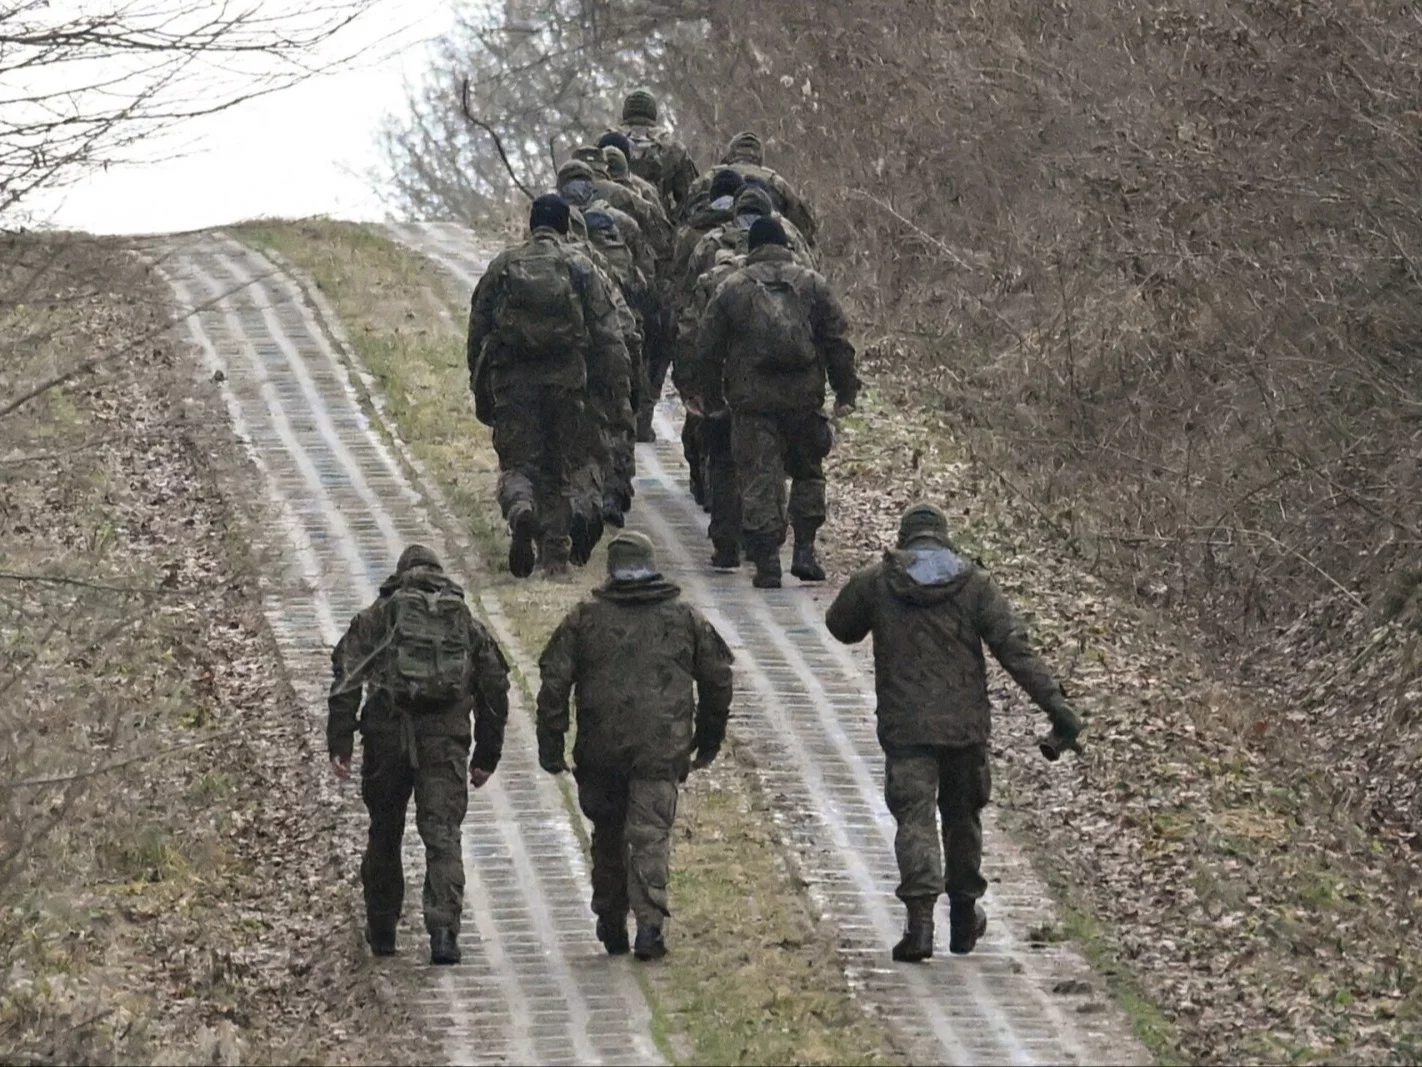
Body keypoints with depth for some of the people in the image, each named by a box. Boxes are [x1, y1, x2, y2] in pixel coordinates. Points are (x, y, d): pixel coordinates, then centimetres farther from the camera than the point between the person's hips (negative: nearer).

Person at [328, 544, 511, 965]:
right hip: (446, 739, 0)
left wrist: (339, 743, -2)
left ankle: (382, 930, 23)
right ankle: (444, 928, -21)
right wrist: (487, 756, 20)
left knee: (384, 832, 15)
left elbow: (346, 678, 1)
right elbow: (494, 689, 16)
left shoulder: (377, 616, 12)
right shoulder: (467, 623, 18)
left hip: (388, 731, 0)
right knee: (443, 835, -4)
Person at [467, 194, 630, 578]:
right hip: (566, 378, 0)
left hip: (513, 378, 0)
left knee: (517, 462, 1)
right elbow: (607, 333, -1)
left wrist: (481, 391, 19)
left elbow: (478, 329, 11)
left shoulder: (503, 266, 7)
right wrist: (616, 389, 1)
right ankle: (556, 555, 10)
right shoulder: (581, 268, 4)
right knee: (558, 468, 11)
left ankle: (520, 509, -32)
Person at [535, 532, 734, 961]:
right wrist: (708, 740, 23)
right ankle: (649, 922, -20)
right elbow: (717, 678, 12)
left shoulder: (584, 619, 3)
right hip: (662, 749, -1)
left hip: (601, 750, 1)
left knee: (608, 835, 16)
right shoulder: (685, 618, 7)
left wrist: (550, 745, 1)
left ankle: (611, 925, 23)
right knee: (651, 836, -3)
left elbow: (554, 681, -2)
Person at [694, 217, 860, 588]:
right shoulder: (812, 284, 4)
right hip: (804, 399, 1)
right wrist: (845, 392, 9)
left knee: (759, 480, 1)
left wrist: (710, 398, 16)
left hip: (751, 401, -1)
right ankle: (805, 550, 9)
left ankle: (767, 563, -3)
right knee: (807, 473, 18)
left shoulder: (731, 288, 3)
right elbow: (838, 342, 3)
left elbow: (706, 349, 5)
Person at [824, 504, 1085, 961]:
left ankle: (920, 918, -22)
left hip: (905, 727, -1)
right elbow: (1016, 650, -7)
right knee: (962, 817, 19)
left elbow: (840, 626, 18)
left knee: (915, 820, -4)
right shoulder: (975, 584, 0)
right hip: (966, 725, 1)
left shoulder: (875, 583, 0)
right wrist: (1055, 705, -10)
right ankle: (964, 915, 30)